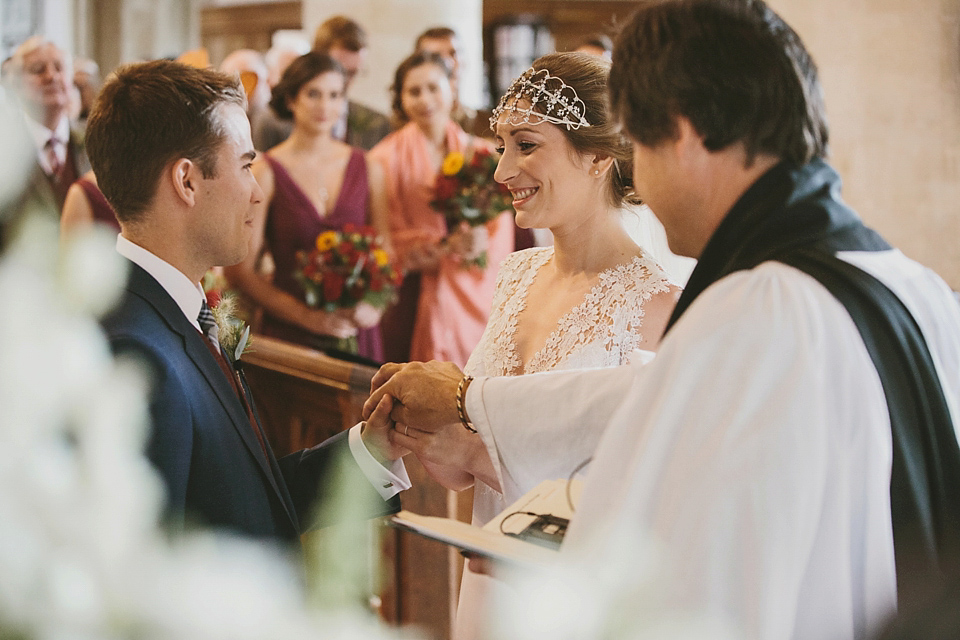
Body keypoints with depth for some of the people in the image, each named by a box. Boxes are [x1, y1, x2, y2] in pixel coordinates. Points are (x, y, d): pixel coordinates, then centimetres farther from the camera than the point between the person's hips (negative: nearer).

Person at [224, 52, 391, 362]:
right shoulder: (267, 172, -4)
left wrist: (373, 306, -6)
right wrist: (306, 315, -13)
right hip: (289, 333, -3)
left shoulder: (367, 169, 8)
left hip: (356, 334, 3)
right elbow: (240, 270, -6)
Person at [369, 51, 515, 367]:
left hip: (473, 297, 2)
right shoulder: (387, 157, 0)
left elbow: (501, 227, 6)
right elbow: (391, 237, -2)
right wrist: (446, 247, -15)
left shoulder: (481, 153, 9)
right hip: (415, 302, -2)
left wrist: (483, 241, -16)